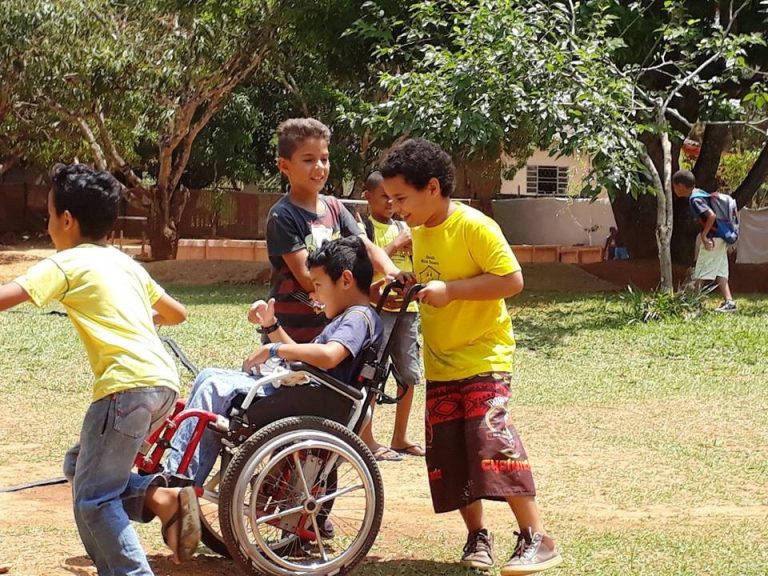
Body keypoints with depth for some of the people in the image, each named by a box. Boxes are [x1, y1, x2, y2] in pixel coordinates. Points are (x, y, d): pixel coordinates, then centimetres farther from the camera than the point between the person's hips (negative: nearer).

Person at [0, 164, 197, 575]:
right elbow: (177, 313, 32)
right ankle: (159, 495, 0)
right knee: (81, 467, 20)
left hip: (129, 387, -8)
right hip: (164, 382, 8)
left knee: (93, 496, 1)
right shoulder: (125, 263, 22)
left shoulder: (67, 264, 0)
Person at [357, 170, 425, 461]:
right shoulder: (364, 227, -3)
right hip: (377, 307, -6)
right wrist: (395, 246, -16)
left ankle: (400, 437, 20)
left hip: (407, 307, 6)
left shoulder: (403, 227, 15)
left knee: (409, 374, 9)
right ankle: (366, 439, 1)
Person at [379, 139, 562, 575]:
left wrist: (450, 289, -26)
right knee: (448, 454, 5)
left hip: (484, 358, -8)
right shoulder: (420, 232, 8)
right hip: (440, 364, 8)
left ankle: (538, 539, -11)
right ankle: (478, 537, 17)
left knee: (491, 441, -18)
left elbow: (512, 280, -21)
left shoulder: (474, 226, -16)